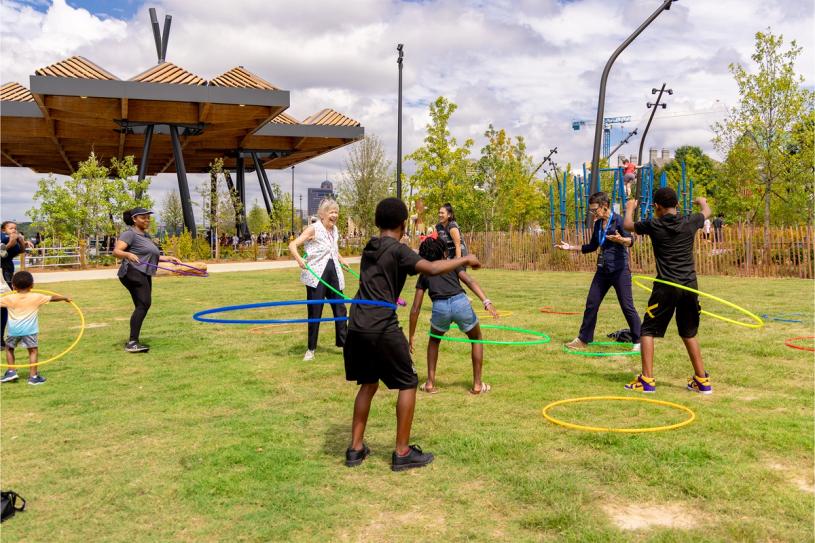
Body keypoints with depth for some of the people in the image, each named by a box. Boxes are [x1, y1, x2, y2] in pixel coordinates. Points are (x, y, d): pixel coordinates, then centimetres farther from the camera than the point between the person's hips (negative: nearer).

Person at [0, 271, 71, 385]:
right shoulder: (36, 297, 2)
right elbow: (53, 298, 11)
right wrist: (65, 298, 27)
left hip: (14, 330, 2)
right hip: (29, 329, -2)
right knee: (33, 351, 3)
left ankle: (11, 371, 20)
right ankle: (33, 376, -1)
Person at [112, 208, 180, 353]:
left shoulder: (146, 235, 24)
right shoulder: (130, 234, -4)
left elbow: (151, 257, 32)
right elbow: (116, 251, -15)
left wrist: (168, 258, 25)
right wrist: (128, 254, -34)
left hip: (144, 275, 10)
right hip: (134, 273, -10)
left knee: (141, 307, 6)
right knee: (144, 304, -23)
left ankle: (132, 342, 11)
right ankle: (132, 342, -28)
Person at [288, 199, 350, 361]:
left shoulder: (335, 230, 11)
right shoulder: (314, 229, -9)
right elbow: (292, 245, -17)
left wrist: (342, 260, 24)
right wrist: (299, 259, -33)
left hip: (334, 274, 6)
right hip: (316, 275, -6)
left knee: (340, 309, 8)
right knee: (315, 312, 0)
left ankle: (344, 342, 21)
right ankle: (311, 349, 10)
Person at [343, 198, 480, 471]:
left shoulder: (369, 248, 16)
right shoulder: (398, 250, -7)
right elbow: (431, 268, -22)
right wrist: (465, 259, -10)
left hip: (357, 326, 7)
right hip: (382, 328, -7)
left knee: (368, 384, 20)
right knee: (408, 384, 7)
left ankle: (356, 448, 22)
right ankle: (402, 453, 9)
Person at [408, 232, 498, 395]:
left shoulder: (424, 274, 25)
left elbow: (415, 309, 21)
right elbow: (470, 281, 4)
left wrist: (411, 337, 26)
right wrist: (486, 302, -8)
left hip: (440, 307, 1)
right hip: (461, 303, -1)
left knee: (434, 340, 33)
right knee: (477, 339, 27)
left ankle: (430, 383, 26)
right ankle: (477, 384, 25)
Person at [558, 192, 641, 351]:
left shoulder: (618, 220, -10)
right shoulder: (598, 224, 10)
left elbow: (630, 241, -22)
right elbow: (592, 247, 20)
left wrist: (620, 239, -43)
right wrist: (571, 247, 16)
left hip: (619, 270, -7)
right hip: (602, 270, 7)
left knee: (627, 306, -3)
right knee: (591, 304, 8)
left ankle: (638, 341, 9)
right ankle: (583, 339, 18)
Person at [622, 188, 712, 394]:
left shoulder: (653, 225, -5)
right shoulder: (690, 223, 2)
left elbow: (627, 225, 14)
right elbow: (707, 211, 26)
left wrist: (630, 209, 35)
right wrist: (701, 201, 49)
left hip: (666, 287, -4)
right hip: (689, 286, 4)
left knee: (648, 331, 6)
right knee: (689, 334, 17)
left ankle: (647, 379, 1)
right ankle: (702, 380, 21)